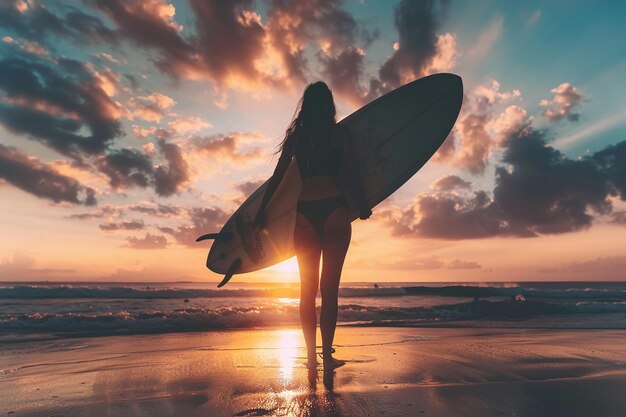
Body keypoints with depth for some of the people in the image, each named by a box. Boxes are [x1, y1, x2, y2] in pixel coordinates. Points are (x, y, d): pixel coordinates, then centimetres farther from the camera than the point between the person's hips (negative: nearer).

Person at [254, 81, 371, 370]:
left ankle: (311, 356, 12)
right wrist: (362, 205, 9)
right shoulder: (340, 132, 6)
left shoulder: (294, 136, 13)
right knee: (329, 287, 2)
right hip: (334, 210, -2)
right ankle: (327, 355, 5)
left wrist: (261, 214, 14)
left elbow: (276, 178, 10)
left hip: (304, 214, 2)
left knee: (308, 287, 9)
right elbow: (350, 173, -1)